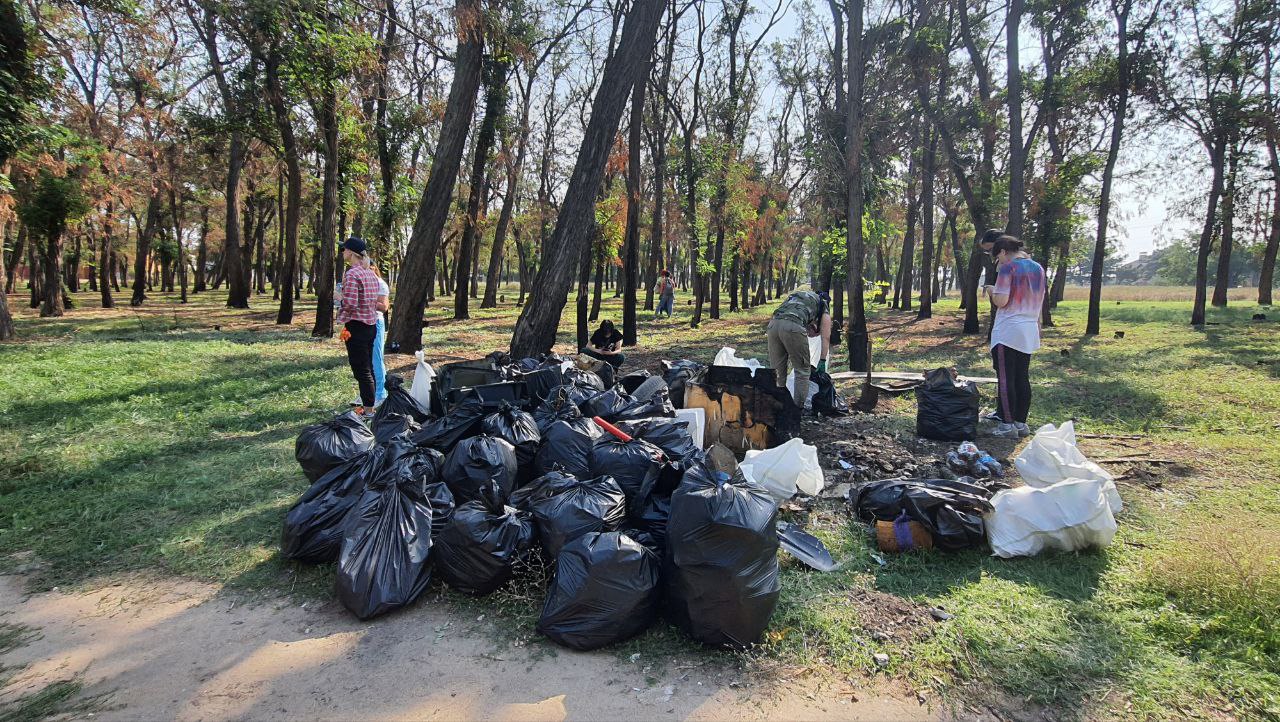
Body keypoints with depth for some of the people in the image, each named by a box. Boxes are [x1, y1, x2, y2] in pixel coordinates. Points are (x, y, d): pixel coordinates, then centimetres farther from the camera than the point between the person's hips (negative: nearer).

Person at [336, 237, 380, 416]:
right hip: (371, 325, 9)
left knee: (361, 370, -3)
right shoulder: (371, 274, 11)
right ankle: (368, 404, 23)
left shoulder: (352, 274, -16)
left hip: (356, 326, -9)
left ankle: (368, 410, 1)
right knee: (368, 367, 15)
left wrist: (339, 300, -4)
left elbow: (350, 304, -22)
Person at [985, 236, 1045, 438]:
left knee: (1006, 378, -3)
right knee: (1023, 378, 11)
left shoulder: (1008, 268, -11)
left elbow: (1001, 301, -16)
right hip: (1029, 332, 7)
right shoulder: (1038, 269, 12)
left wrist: (991, 291, 3)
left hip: (1008, 332, -7)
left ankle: (1008, 425, -2)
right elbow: (1040, 301, 17)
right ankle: (1021, 423, 15)